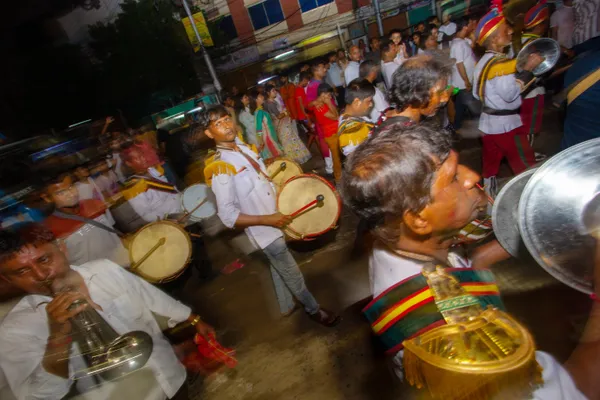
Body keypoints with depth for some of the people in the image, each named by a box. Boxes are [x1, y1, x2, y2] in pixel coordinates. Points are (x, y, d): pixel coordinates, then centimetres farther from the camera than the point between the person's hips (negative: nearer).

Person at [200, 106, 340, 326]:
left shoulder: (244, 148, 0)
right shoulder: (219, 168, -25)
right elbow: (228, 216, -26)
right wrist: (268, 219, -27)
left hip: (275, 219, 8)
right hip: (264, 231, -8)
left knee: (279, 269, 27)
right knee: (292, 274, 10)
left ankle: (287, 306, 50)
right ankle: (314, 309, 35)